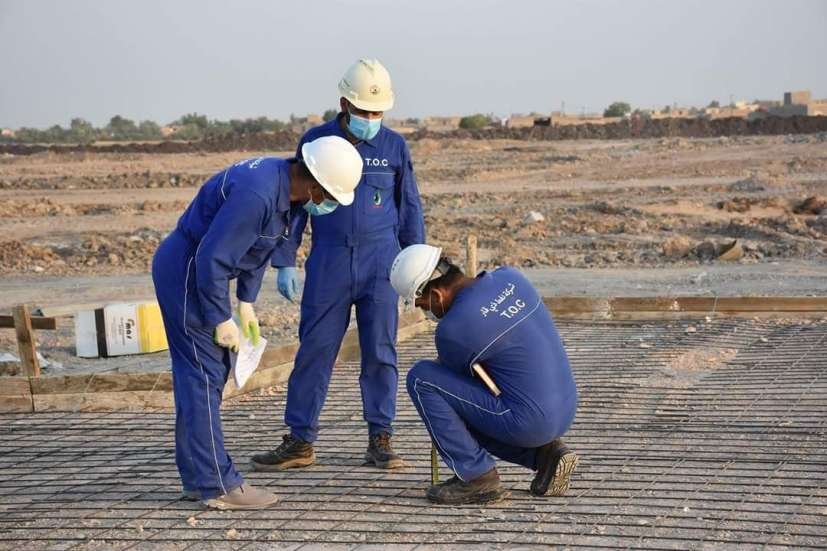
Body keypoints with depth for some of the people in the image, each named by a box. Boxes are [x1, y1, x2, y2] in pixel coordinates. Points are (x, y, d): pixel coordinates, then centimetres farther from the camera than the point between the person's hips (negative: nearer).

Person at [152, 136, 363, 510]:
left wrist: (246, 303, 11)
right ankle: (217, 485, -4)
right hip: (185, 272, -10)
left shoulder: (284, 181, 0)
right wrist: (221, 320, -18)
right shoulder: (256, 195, -30)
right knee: (203, 374, -8)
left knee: (215, 370, 13)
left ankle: (197, 477, 20)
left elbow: (259, 245, 13)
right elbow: (212, 258, -28)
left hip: (200, 269, 10)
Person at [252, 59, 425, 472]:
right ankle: (300, 441, 7)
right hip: (328, 262, 0)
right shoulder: (316, 141, 2)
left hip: (380, 262, 0)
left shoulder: (394, 147, 3)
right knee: (314, 349, 0)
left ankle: (380, 440, 11)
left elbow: (409, 210, 9)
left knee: (380, 352, 1)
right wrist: (284, 261, 3)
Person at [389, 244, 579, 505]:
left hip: (526, 423, -8)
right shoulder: (510, 277, 3)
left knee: (420, 379, -5)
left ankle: (476, 476, -1)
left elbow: (455, 377, 4)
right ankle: (544, 452, 13)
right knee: (462, 415, 28)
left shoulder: (451, 329, -17)